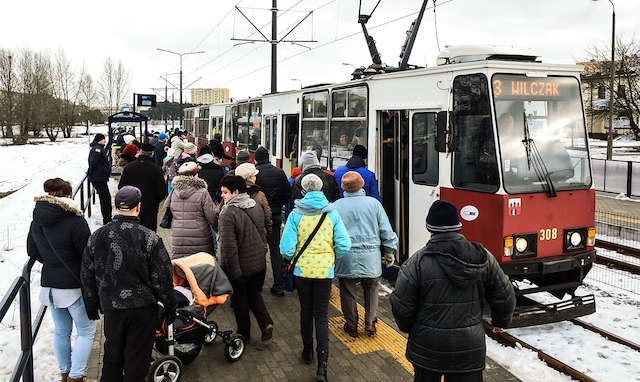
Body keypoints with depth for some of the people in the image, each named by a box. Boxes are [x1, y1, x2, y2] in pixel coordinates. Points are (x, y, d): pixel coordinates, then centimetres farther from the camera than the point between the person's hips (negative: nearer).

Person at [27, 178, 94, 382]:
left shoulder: (37, 221, 1)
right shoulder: (75, 222, -20)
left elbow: (33, 252, 12)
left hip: (49, 284, 7)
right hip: (74, 286, -6)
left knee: (60, 331, 20)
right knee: (86, 331, 8)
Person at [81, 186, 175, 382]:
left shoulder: (96, 237, -1)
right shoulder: (149, 238, -14)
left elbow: (87, 276, 7)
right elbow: (162, 278, -10)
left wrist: (91, 305, 19)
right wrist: (169, 305, 2)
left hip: (111, 308, 4)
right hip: (142, 308, -3)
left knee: (112, 355, 20)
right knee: (137, 358, 8)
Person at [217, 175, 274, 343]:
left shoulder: (228, 213, -23)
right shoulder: (256, 207, 1)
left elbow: (228, 247, -24)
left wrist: (230, 271, -16)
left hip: (240, 267, -6)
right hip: (260, 264, 6)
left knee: (240, 300, 13)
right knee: (254, 294, 24)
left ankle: (244, 333, 27)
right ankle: (266, 323, 8)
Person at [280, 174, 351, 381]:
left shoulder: (296, 214, -9)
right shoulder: (332, 213, -6)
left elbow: (286, 248, -13)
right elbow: (344, 245, -9)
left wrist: (292, 258, 9)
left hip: (302, 269, 0)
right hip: (325, 270, 0)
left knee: (306, 311, 19)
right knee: (322, 316, 6)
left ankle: (307, 351, 35)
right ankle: (322, 364, -3)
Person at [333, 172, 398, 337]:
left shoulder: (337, 206, -4)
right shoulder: (373, 203, -2)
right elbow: (386, 231, 1)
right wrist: (389, 253, 12)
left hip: (346, 259, -1)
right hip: (370, 258, 1)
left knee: (348, 292, 13)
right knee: (371, 290, 19)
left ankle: (351, 326, 24)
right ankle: (370, 324, 24)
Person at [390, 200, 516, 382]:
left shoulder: (418, 261, -14)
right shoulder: (483, 256, -3)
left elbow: (401, 305, -11)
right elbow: (505, 297, 5)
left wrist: (408, 328, 10)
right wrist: (500, 321, 24)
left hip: (428, 346, -2)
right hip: (470, 347, 2)